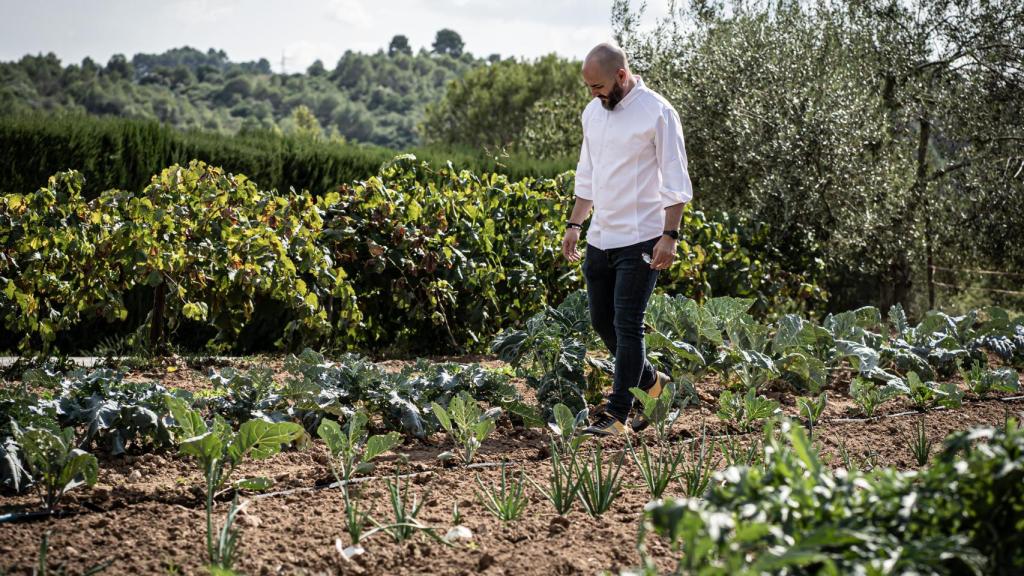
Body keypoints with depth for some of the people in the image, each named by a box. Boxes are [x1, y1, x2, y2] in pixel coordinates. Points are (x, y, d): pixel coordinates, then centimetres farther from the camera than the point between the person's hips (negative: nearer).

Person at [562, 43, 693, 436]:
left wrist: (670, 235, -17)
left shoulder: (657, 112, -11)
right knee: (602, 321, 13)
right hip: (600, 237, 8)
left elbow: (675, 181, -12)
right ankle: (649, 381, 33)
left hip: (640, 240, -8)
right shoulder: (593, 112, 10)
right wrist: (574, 225, 15)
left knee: (627, 326, -6)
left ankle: (616, 414, 0)